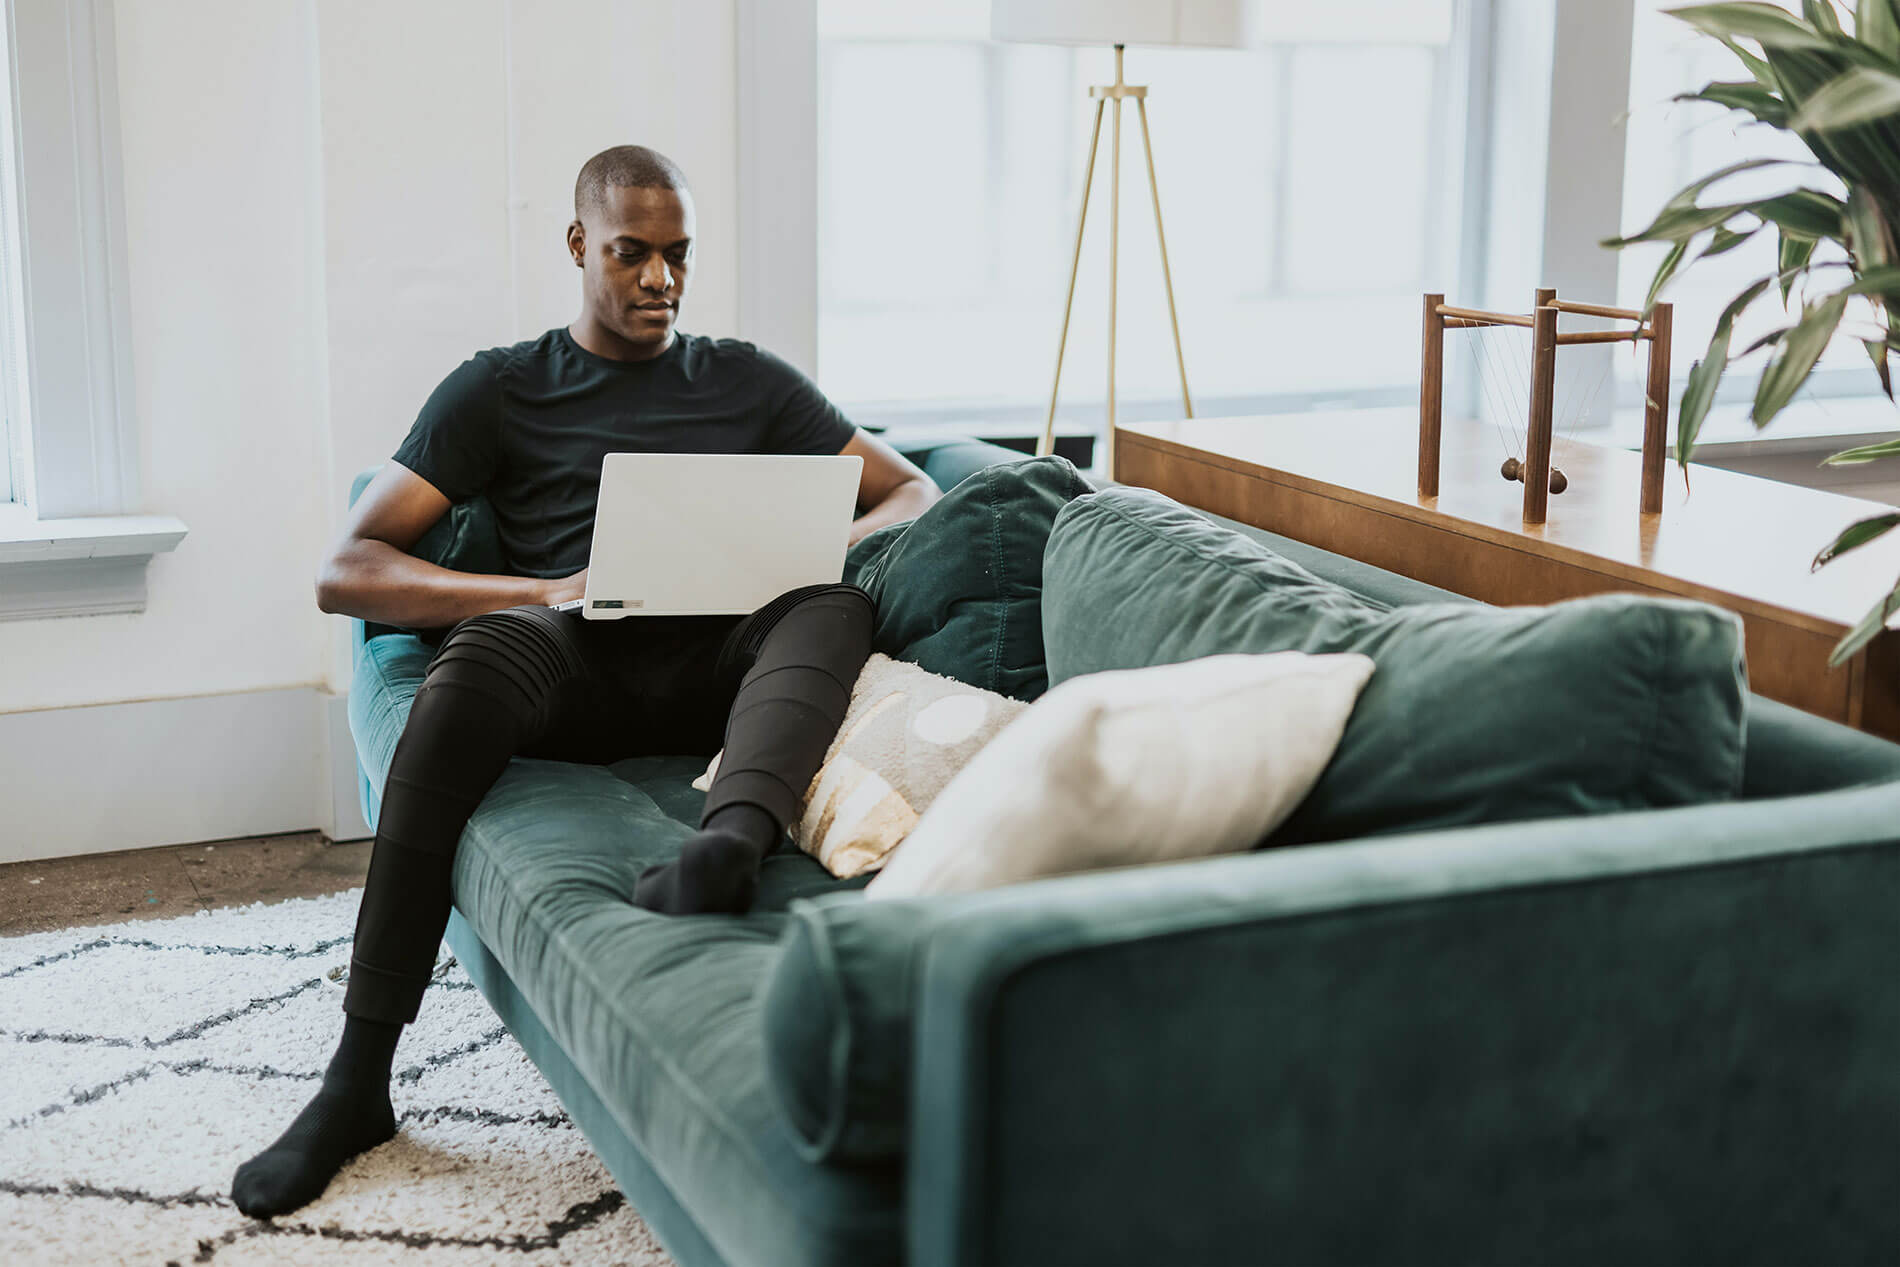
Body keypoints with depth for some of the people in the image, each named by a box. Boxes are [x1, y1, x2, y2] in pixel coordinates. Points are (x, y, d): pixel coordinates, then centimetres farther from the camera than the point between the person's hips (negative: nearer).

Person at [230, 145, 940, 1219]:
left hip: (716, 671, 2)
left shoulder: (748, 381, 25)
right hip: (575, 669, -1)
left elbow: (914, 494, 19)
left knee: (835, 603, -30)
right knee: (489, 646, -36)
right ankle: (358, 1080, -38)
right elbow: (347, 573, 8)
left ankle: (729, 843, -61)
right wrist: (546, 590, -9)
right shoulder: (502, 390, 18)